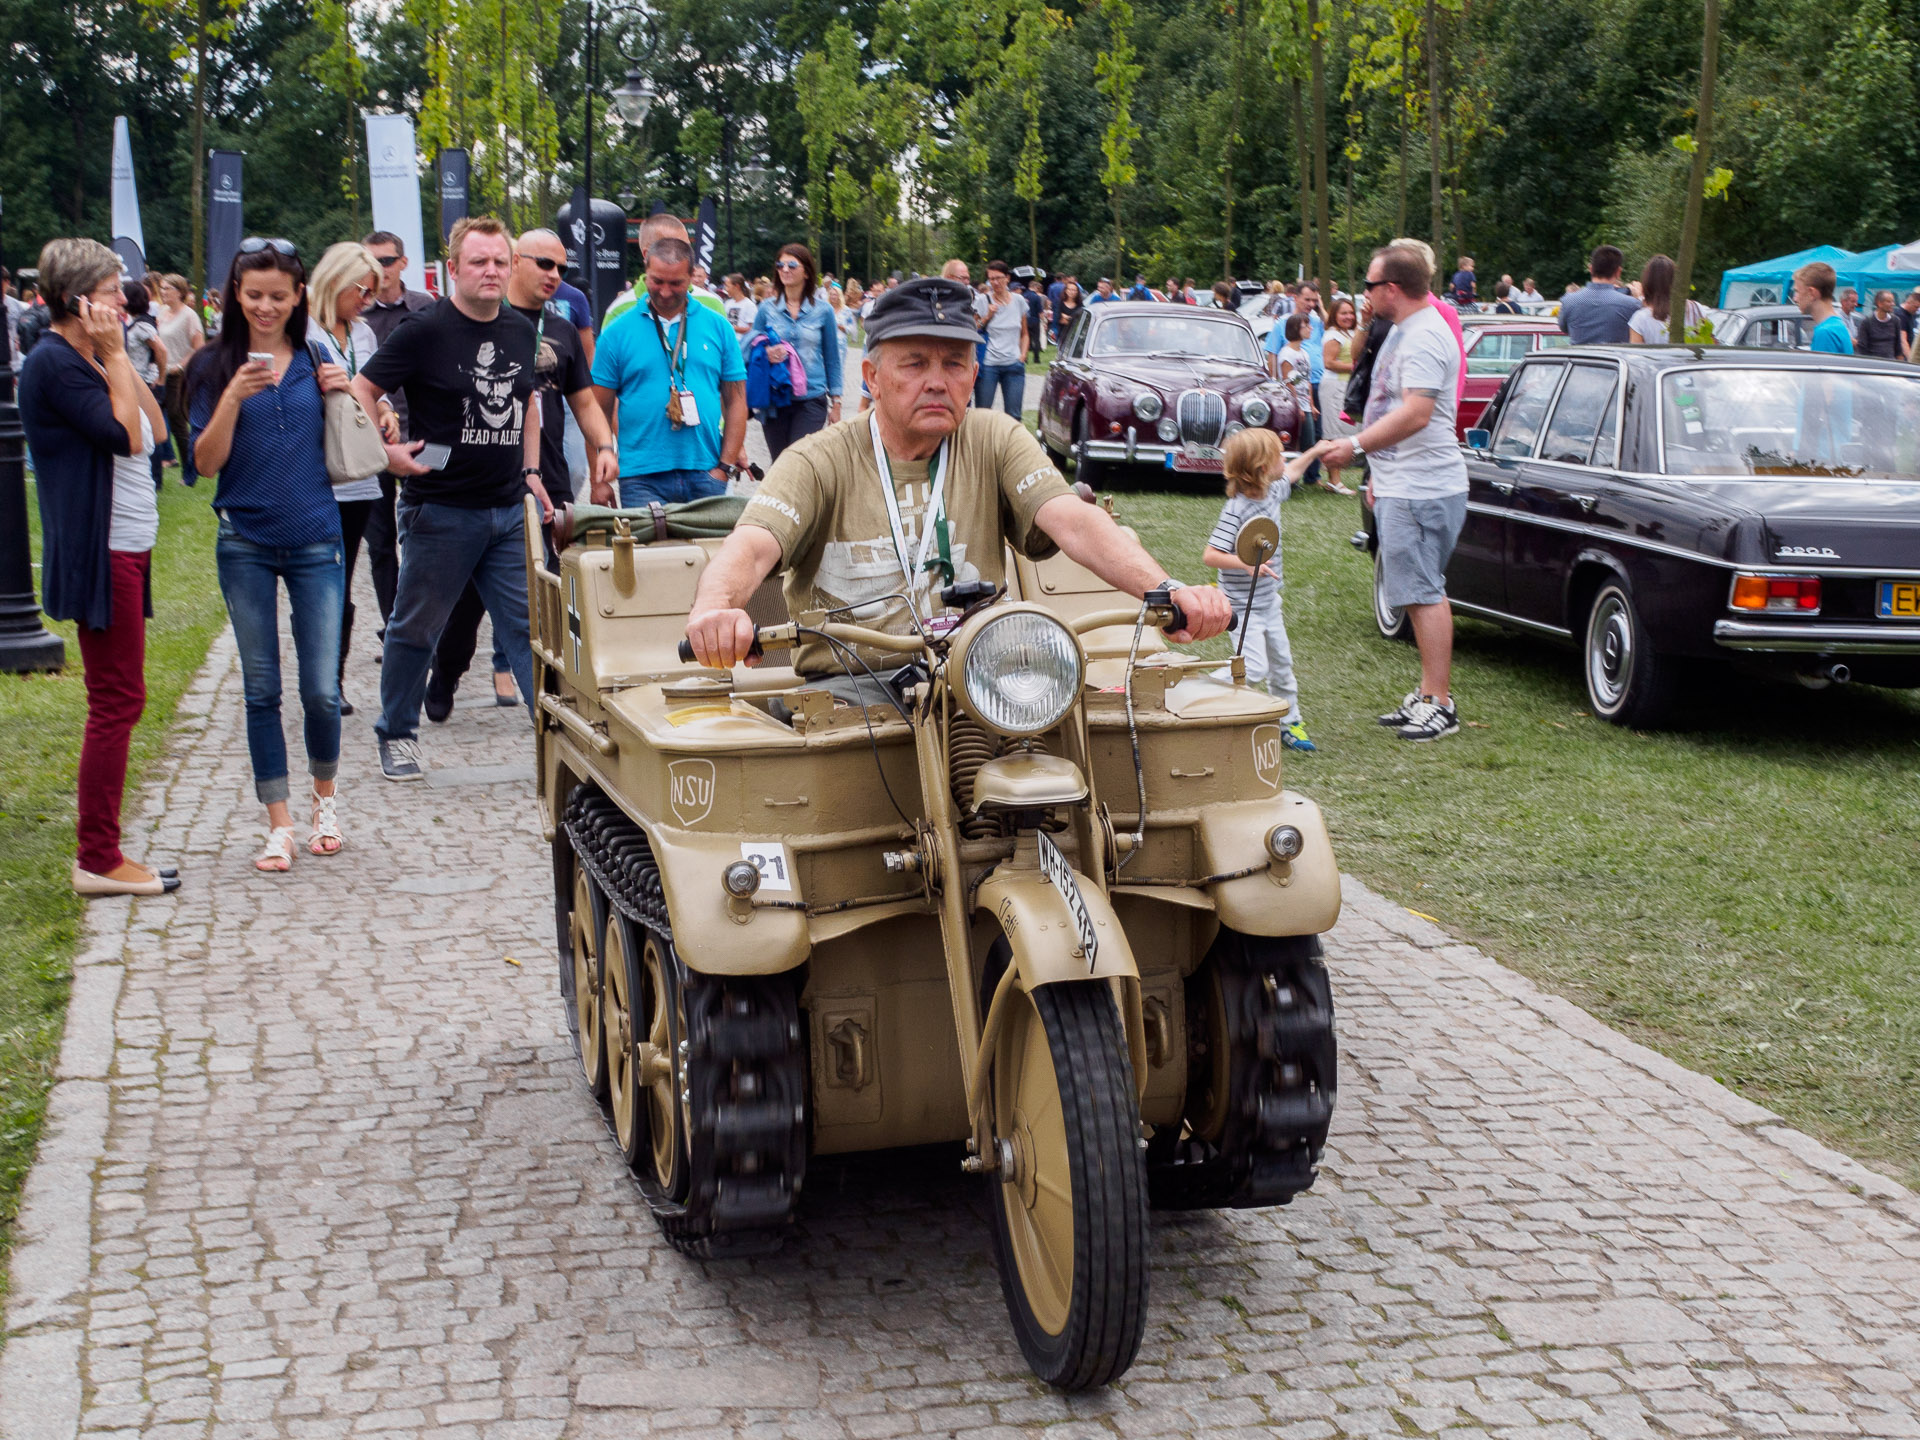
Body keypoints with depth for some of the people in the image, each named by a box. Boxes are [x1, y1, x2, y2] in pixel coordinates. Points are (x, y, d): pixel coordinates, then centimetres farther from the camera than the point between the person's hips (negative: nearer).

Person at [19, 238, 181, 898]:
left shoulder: (85, 359, 16)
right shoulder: (53, 362, -14)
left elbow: (154, 428, 11)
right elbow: (124, 434, -20)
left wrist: (118, 356, 7)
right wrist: (115, 355, -13)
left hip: (124, 548, 10)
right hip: (102, 553, -10)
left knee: (116, 701, 13)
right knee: (117, 701, -7)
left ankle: (98, 850, 20)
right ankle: (98, 859, -1)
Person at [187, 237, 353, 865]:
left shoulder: (316, 361, 6)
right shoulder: (215, 366, 0)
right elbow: (206, 461, -6)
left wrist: (344, 396, -5)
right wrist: (233, 397, -20)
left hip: (315, 539, 1)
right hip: (246, 543, -1)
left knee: (322, 689, -1)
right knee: (261, 689, 5)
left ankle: (325, 798, 25)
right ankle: (278, 824, 14)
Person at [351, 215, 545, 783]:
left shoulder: (520, 332, 9)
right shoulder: (424, 331, -9)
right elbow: (361, 392, -6)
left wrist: (530, 470, 15)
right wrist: (385, 452, -16)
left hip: (510, 508, 4)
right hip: (440, 510, -4)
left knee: (530, 624, 1)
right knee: (417, 628, 8)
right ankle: (396, 734, 24)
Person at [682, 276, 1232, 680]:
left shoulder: (995, 441, 9)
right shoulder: (820, 461, 2)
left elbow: (1072, 520, -7)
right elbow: (753, 545, -15)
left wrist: (1166, 589, -26)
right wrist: (714, 608, -40)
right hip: (848, 685, -2)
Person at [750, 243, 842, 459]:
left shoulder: (823, 311, 3)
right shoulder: (767, 308, 5)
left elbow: (832, 359, 8)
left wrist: (836, 402, 6)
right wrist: (765, 354, -13)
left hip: (811, 400, -2)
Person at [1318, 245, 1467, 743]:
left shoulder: (1424, 338, -17)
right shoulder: (1406, 331, 18)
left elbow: (1416, 413, -27)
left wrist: (1357, 445, -21)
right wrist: (1377, 472, 24)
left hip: (1422, 490, -11)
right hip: (1402, 485, 11)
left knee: (1424, 593, -9)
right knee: (1419, 593, 14)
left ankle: (1440, 702, -7)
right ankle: (1427, 693, 21)